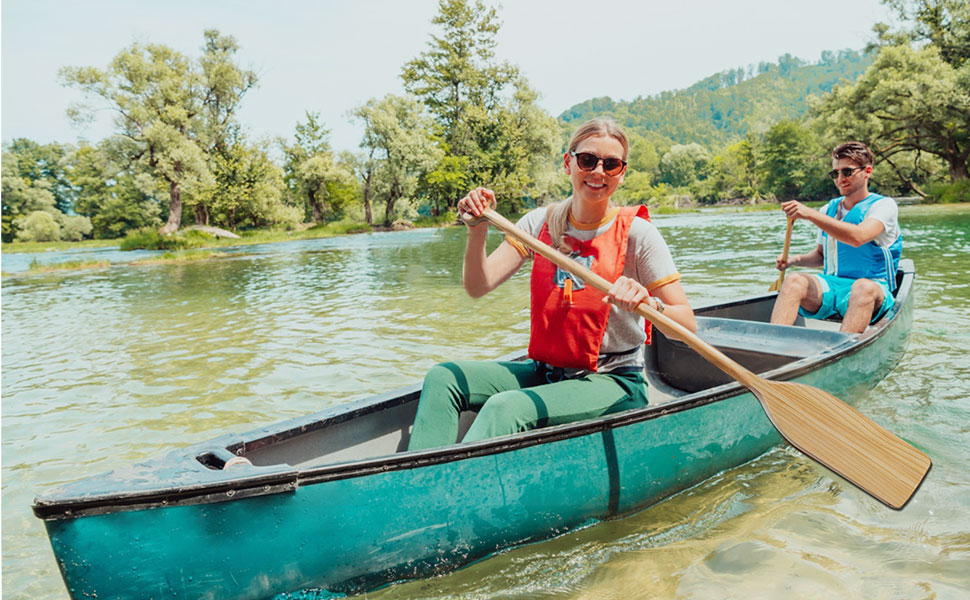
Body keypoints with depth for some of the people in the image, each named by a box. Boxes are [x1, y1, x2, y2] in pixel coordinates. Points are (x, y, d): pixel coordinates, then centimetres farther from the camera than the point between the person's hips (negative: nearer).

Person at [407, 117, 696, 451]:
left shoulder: (637, 233, -8)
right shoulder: (540, 223, 3)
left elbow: (687, 326, -13)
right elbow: (477, 287, -7)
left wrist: (649, 302, -34)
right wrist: (477, 230, -23)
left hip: (611, 382, -5)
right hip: (543, 371, 5)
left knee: (505, 408, -31)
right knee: (444, 377, -14)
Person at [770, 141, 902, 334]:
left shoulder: (884, 205, -1)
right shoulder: (828, 210, 17)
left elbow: (858, 237, -23)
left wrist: (810, 214, -27)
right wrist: (796, 259, 5)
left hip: (874, 290, -4)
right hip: (831, 286, 4)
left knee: (864, 287, -39)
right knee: (794, 280, -27)